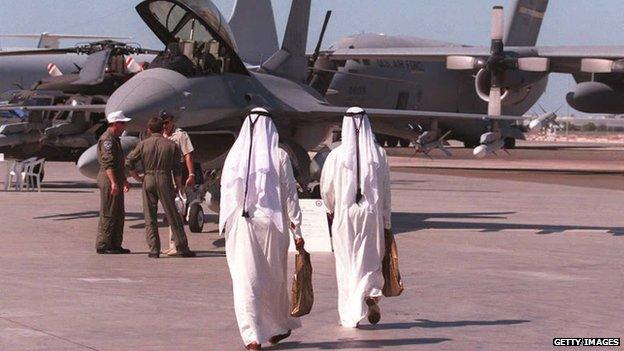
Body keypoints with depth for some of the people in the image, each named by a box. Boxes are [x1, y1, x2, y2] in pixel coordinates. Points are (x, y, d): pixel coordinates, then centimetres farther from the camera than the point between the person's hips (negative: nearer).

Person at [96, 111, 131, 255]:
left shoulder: (115, 139, 20)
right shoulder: (107, 139, -13)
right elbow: (108, 163, -22)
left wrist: (124, 180, 33)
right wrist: (113, 183, -28)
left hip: (116, 180, 11)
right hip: (109, 180, -11)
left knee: (119, 214, 12)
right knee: (108, 214, -8)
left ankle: (115, 244, 16)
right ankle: (103, 245, -5)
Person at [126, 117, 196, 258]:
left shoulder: (143, 144, 2)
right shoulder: (171, 145, 2)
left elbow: (129, 162, -2)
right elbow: (177, 169, 2)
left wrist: (138, 177, 8)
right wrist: (179, 187, 9)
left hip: (148, 179, 0)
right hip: (165, 179, 0)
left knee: (150, 218, 6)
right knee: (173, 216, 5)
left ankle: (154, 249, 2)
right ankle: (181, 248, 6)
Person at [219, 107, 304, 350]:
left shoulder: (234, 155, -1)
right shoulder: (279, 156, -5)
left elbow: (226, 193, 4)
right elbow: (289, 195, -3)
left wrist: (225, 226, 15)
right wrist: (297, 231, 2)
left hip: (240, 226, 0)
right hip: (271, 225, 0)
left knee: (246, 280, 2)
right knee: (274, 279, 15)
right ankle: (278, 328, 29)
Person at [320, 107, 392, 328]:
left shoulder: (336, 155, -8)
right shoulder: (379, 154, -3)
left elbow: (326, 188, 1)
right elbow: (385, 191, 0)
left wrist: (331, 210, 21)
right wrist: (386, 222, 8)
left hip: (345, 215, -1)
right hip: (372, 215, 1)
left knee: (346, 264, 8)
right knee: (370, 260, 15)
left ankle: (350, 315, 7)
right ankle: (371, 294, -11)